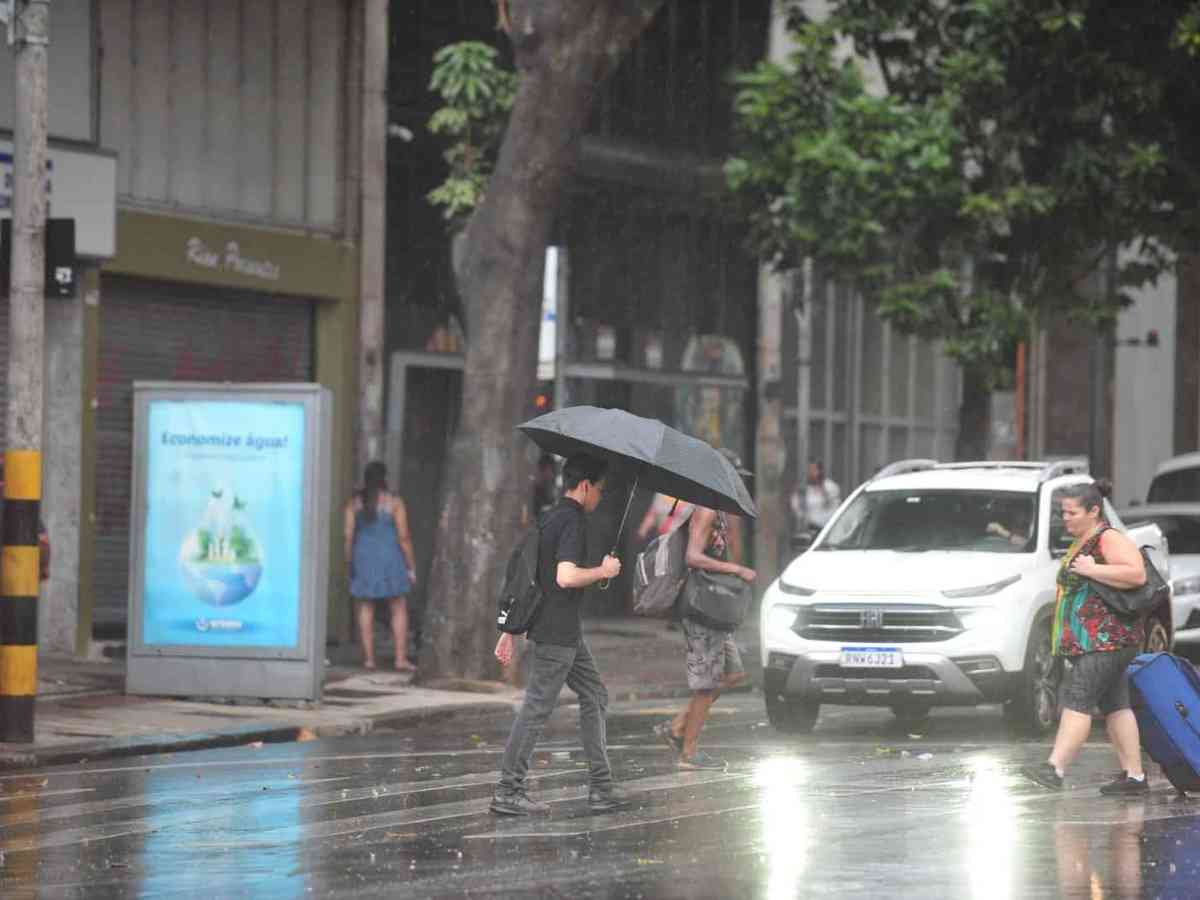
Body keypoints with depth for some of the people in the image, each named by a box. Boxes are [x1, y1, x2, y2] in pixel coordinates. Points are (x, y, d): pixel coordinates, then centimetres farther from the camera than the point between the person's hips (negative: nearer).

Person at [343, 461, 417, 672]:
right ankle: (401, 658, -1)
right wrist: (411, 567, -1)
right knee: (399, 609, 6)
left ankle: (368, 658, 3)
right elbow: (404, 536, -8)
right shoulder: (394, 502, -6)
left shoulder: (355, 503, 1)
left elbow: (348, 535, -2)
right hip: (390, 559, -2)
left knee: (365, 609, 7)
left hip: (363, 559, 2)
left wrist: (350, 564, 6)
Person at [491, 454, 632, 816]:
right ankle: (508, 792, -1)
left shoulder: (551, 518, 14)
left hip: (566, 633, 10)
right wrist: (603, 571, -11)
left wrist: (509, 631, 17)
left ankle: (601, 786, 15)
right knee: (537, 708, -5)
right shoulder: (571, 521, -15)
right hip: (557, 633, -10)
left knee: (594, 696, 14)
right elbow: (566, 576, -28)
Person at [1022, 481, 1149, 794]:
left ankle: (1055, 767, -23)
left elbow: (1137, 574, -25)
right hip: (1086, 640, 10)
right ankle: (1134, 775, 10)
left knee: (1076, 698, -16)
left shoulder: (1109, 539, -10)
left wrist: (1091, 570, -21)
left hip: (1108, 638, -10)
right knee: (1114, 705, 9)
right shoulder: (1080, 543, 20)